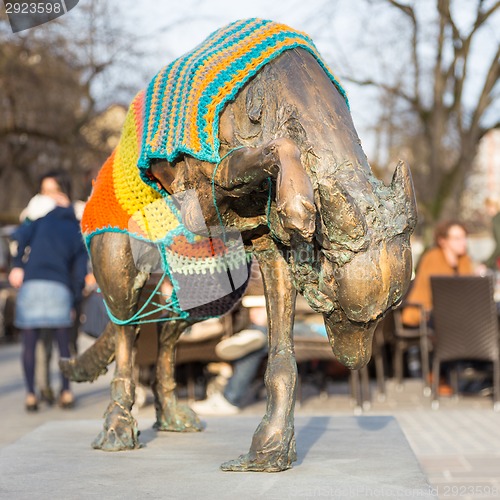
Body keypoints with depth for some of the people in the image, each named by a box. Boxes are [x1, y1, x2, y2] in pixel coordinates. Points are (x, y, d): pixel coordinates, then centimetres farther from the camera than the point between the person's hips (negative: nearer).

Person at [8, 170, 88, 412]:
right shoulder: (77, 227, 16)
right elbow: (79, 268, 12)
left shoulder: (43, 214, 5)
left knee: (29, 344, 4)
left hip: (31, 284, -3)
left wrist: (17, 265, -2)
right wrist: (75, 301, 14)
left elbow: (21, 236, -11)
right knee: (63, 343, 13)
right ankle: (66, 392, 10)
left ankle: (31, 395, 4)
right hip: (60, 288, 3)